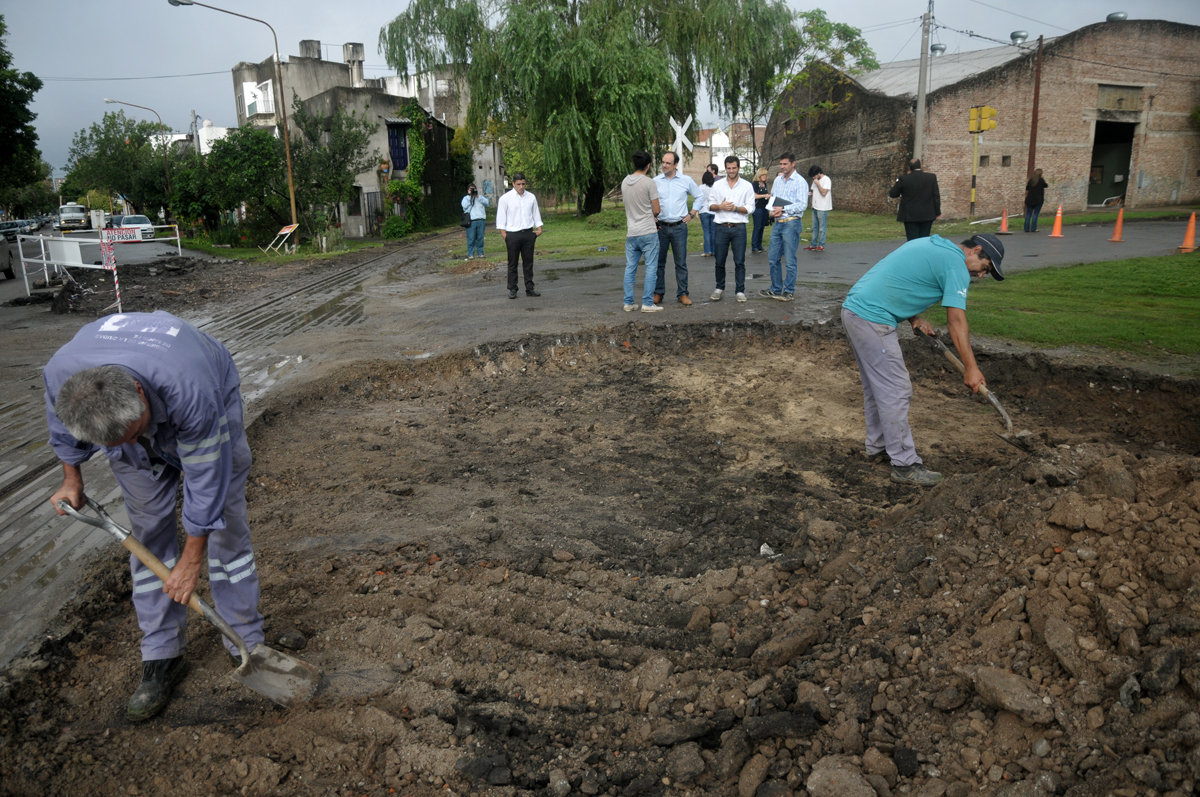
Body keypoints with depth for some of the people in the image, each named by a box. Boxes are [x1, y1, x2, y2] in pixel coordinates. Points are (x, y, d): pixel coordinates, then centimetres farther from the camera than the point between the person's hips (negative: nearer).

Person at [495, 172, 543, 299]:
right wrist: (504, 234, -6)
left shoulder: (531, 197, 10)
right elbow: (501, 218, 0)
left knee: (528, 262, 7)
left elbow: (536, 214, 18)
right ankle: (512, 289, 8)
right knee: (512, 264, 2)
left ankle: (530, 288, 13)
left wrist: (539, 228, 7)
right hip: (512, 234, -3)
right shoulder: (505, 198, -1)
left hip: (529, 233, 3)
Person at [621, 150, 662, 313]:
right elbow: (656, 210, -8)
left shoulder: (624, 182, 7)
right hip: (648, 232, -6)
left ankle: (628, 303, 11)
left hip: (631, 232, 6)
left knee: (630, 268, 10)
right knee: (651, 268, 0)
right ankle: (647, 303, -2)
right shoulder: (649, 183, -11)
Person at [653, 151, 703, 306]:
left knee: (681, 262, 3)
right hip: (660, 227, 0)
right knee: (659, 262, 5)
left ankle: (682, 294, 11)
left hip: (679, 227, 0)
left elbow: (699, 196, 15)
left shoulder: (686, 180, 3)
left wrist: (692, 213, 8)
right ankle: (658, 293, 14)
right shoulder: (655, 181, 3)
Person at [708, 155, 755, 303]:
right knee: (720, 261, 6)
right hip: (721, 227, 1)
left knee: (739, 262, 0)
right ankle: (719, 288, 21)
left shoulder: (747, 186, 5)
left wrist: (736, 208, -14)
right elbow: (710, 205, 9)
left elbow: (750, 207, 1)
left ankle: (740, 291, 6)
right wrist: (720, 206, -11)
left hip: (739, 228, -1)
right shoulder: (717, 186, 9)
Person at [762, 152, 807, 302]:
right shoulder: (778, 180, 12)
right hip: (778, 223, 7)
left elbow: (802, 205, -14)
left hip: (791, 223, -7)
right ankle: (776, 289, 22)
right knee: (773, 259, 10)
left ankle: (789, 291, 8)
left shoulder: (800, 182, -7)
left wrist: (783, 209, -19)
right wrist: (772, 210, -3)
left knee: (790, 260, -1)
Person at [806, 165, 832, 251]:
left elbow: (824, 192, -21)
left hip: (822, 208, -9)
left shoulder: (826, 179, -12)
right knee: (815, 227, 12)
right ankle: (813, 245, 17)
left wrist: (817, 183, -15)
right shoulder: (816, 180, 13)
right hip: (815, 207, 9)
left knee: (822, 228, -2)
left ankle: (821, 245, 2)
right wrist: (810, 193, 1)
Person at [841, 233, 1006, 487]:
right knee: (896, 391, -5)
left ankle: (878, 444, 33)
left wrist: (914, 318, 12)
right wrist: (971, 368, -6)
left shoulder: (932, 245, 21)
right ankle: (904, 464, 0)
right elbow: (957, 322, -10)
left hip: (853, 308, 10)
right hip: (872, 319, -10)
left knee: (875, 385, 20)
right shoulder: (956, 265, -7)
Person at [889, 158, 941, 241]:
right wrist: (937, 212, 9)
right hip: (927, 215, 2)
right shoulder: (932, 177, -1)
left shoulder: (903, 179, -8)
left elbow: (893, 194, 0)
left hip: (910, 216, -2)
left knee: (913, 241, 0)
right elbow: (936, 196, 1)